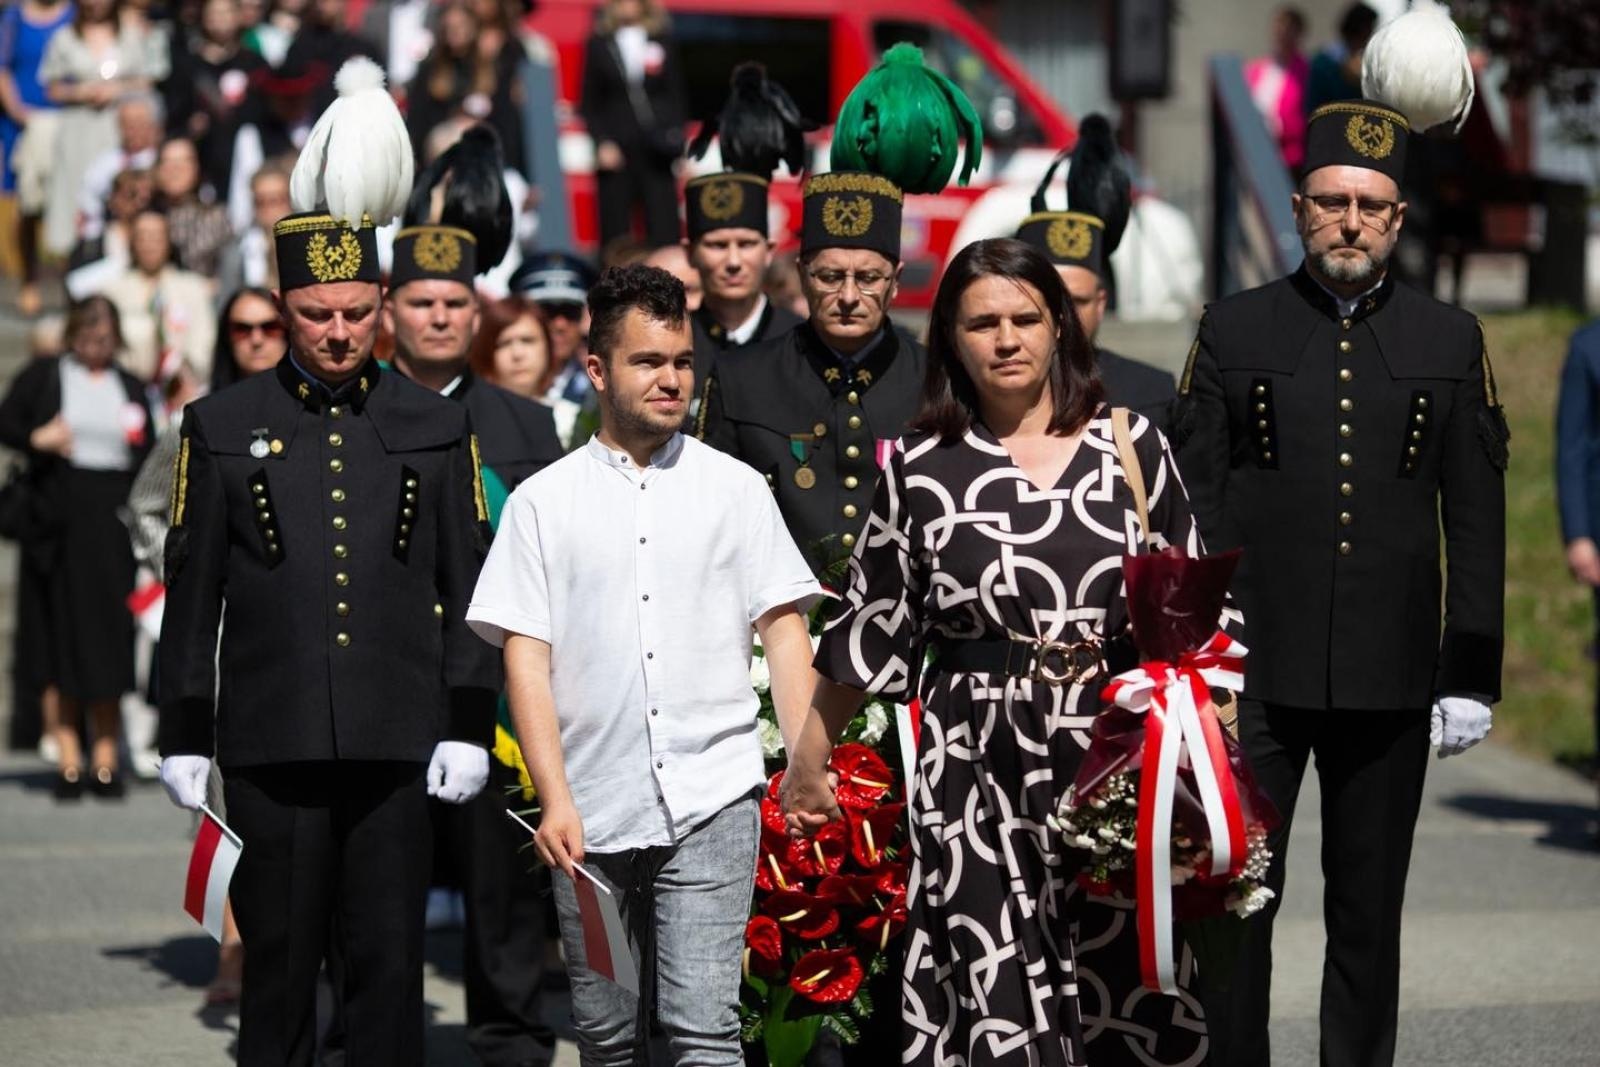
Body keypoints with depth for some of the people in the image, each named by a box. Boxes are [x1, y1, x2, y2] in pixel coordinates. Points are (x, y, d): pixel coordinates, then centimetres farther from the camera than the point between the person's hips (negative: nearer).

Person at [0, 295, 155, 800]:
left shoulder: (131, 388, 15)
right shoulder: (43, 376, 7)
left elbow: (149, 458, 16)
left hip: (114, 526, 2)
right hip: (58, 525, -2)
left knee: (108, 642, -1)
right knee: (59, 643, -3)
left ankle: (105, 758, 3)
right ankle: (68, 762, 0)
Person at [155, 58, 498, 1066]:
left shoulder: (436, 426, 7)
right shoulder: (224, 426, 5)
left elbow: (470, 585, 7)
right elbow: (192, 592, 6)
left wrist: (467, 724, 0)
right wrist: (185, 735, 3)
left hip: (398, 742, 0)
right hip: (272, 744, 0)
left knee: (390, 963, 3)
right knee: (280, 961, 5)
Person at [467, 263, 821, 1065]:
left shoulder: (735, 488, 9)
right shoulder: (543, 502, 6)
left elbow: (784, 631, 8)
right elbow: (525, 657, 3)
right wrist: (555, 802, -7)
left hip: (710, 799, -1)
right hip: (591, 812, 1)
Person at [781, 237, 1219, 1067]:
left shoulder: (1130, 446, 6)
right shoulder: (921, 471, 4)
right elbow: (869, 628, 11)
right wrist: (809, 756, 15)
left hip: (1115, 758, 1)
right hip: (979, 770, -1)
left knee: (1127, 987, 1)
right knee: (999, 999, -2)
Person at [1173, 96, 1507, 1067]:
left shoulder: (1451, 343, 7)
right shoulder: (1234, 332, 5)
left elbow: (1477, 524, 6)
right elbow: (1190, 509, 4)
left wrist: (1471, 677, 0)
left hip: (1389, 683, 1)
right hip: (1254, 675, -1)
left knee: (1369, 912, 8)